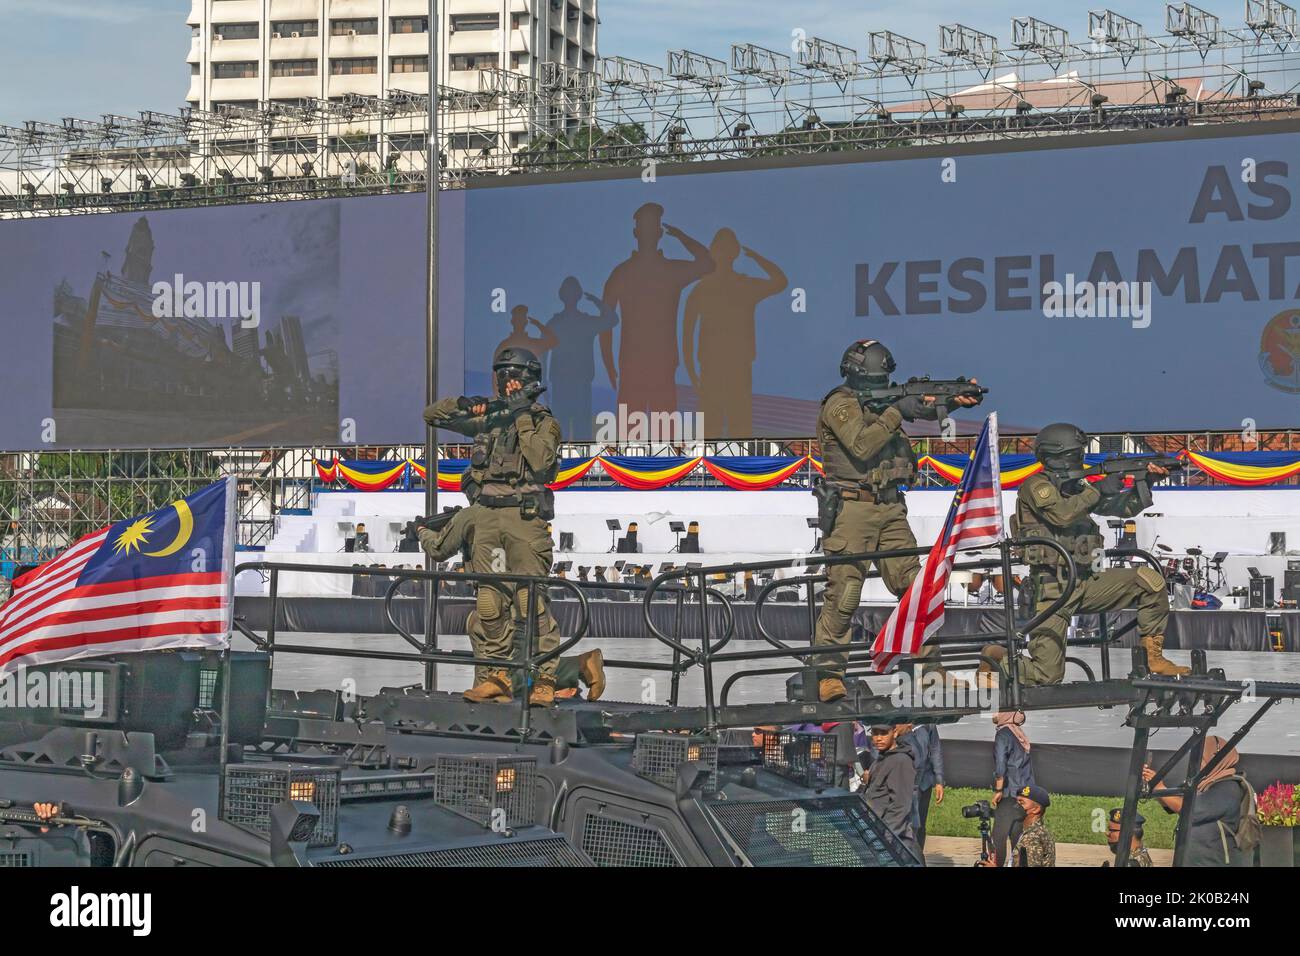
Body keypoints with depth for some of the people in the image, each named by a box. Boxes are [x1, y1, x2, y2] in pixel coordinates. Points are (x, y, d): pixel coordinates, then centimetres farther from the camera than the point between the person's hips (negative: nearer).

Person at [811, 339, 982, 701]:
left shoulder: (885, 400, 16)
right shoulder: (840, 404, -6)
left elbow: (927, 406, 11)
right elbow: (861, 446, -19)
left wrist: (960, 398, -9)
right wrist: (896, 412, -16)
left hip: (890, 509, 7)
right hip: (851, 509, -7)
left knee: (913, 586, 4)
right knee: (843, 593, -10)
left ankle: (931, 668, 9)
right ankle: (828, 674, -5)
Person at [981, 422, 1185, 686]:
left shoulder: (1077, 488, 13)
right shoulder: (1036, 486, -8)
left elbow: (1125, 507, 13)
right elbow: (1062, 514, -26)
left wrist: (1144, 482, -3)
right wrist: (1099, 490, -20)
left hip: (1085, 583, 7)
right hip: (1053, 591, -7)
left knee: (1150, 581, -9)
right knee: (1047, 677, -11)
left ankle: (1154, 658, -1)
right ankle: (997, 658, 18)